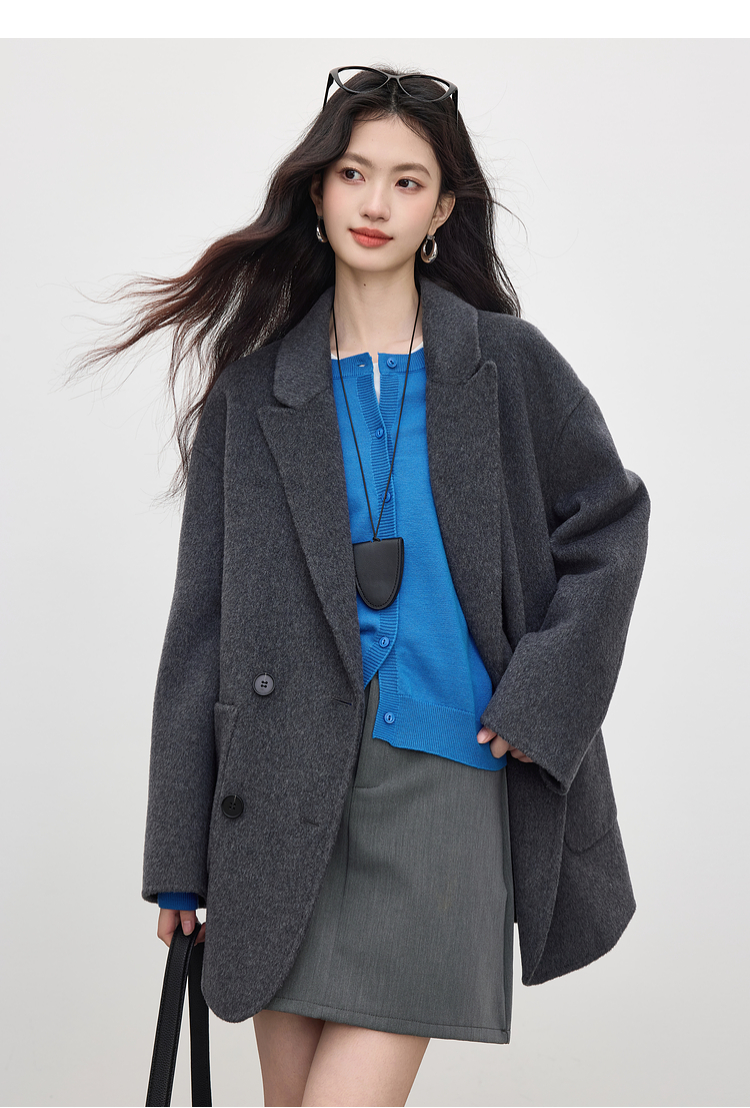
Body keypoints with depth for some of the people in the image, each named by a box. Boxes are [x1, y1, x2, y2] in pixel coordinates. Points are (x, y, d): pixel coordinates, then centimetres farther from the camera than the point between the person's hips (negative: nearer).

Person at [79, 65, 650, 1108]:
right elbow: (204, 618, 7)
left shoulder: (506, 365, 5)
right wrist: (178, 852, 5)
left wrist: (542, 693, -2)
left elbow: (609, 523, 12)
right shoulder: (254, 389, 7)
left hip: (440, 776, -1)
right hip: (284, 789, 2)